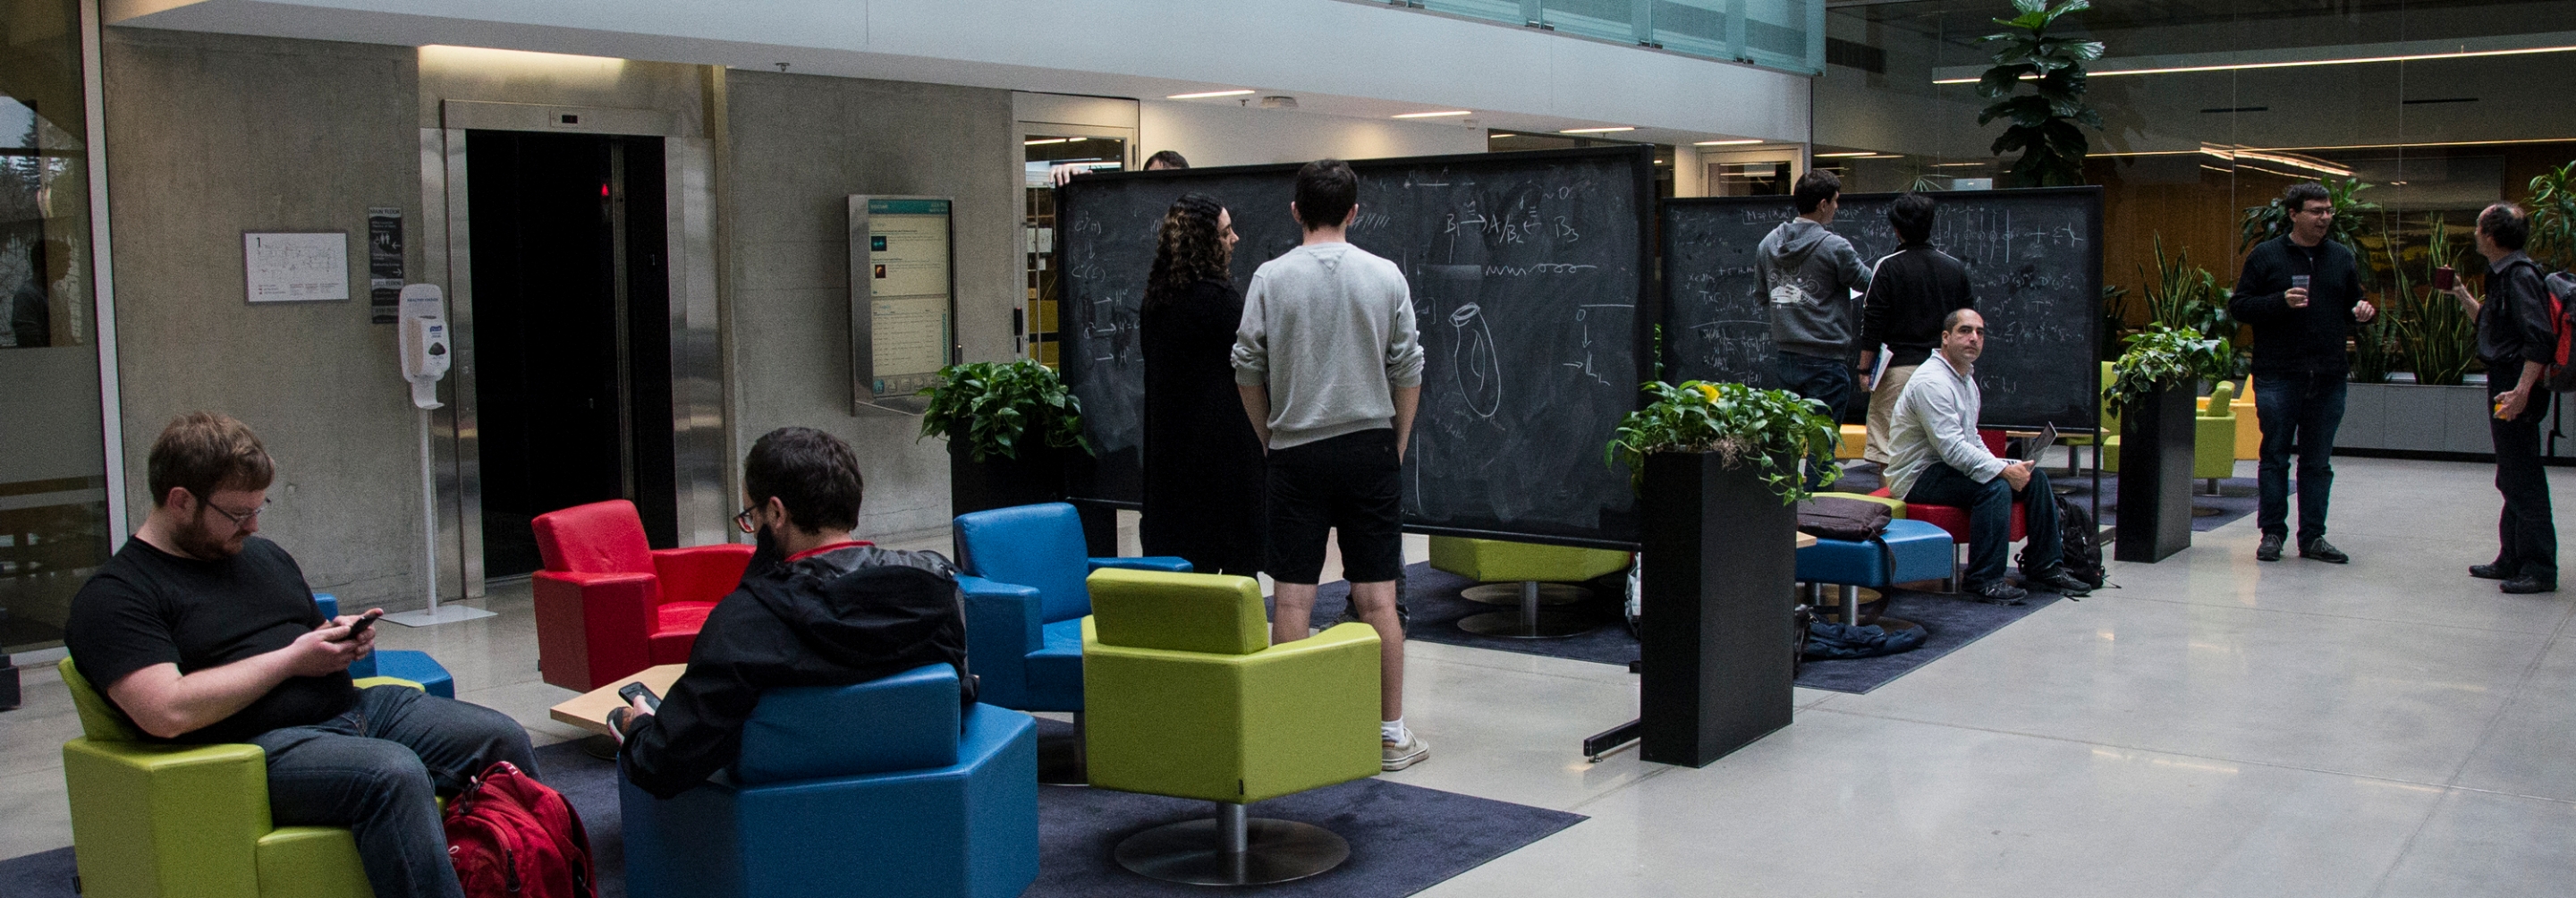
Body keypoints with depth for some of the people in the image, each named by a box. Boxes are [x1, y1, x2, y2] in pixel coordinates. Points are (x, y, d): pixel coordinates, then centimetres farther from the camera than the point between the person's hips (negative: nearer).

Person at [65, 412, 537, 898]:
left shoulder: (262, 554, 20)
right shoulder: (114, 597, -4)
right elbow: (167, 713, -19)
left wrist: (343, 639, 6)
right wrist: (291, 659, -12)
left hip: (352, 706, 8)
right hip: (264, 745, -8)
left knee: (502, 736, -5)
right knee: (395, 773, -35)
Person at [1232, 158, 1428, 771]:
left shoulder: (1271, 278, -3)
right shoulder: (1385, 276, -1)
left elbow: (1247, 370, 2)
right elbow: (1408, 371, 2)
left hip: (1296, 451, 0)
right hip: (1369, 447, 0)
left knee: (1293, 598, 4)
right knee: (1377, 598, 3)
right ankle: (1391, 733, 9)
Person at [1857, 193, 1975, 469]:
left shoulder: (1888, 267, -6)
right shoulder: (1956, 268, 7)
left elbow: (1872, 324, -7)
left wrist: (1865, 368, 1)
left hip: (1898, 368, -4)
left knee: (1887, 451, -1)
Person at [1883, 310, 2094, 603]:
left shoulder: (1966, 379, 14)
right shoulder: (1932, 381, -20)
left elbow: (1971, 439, 20)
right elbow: (1952, 448, -27)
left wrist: (2002, 466, 2)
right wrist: (2004, 470, -24)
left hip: (1947, 466, 10)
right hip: (1918, 477, -10)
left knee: (2034, 475, 4)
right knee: (1994, 487, -31)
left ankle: (2043, 568, 12)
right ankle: (1985, 581, -24)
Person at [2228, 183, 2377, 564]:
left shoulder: (2343, 257, 12)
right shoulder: (2265, 255, 1)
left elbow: (2352, 305, 21)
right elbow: (2239, 306, -3)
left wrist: (2363, 311, -1)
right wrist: (2281, 302, -17)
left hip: (2329, 376, 3)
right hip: (2278, 375, -3)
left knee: (2318, 461, 7)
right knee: (2275, 456, 2)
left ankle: (2313, 536, 13)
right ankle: (2272, 532, 10)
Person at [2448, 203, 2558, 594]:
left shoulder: (2520, 275, -16)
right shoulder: (2503, 275, 13)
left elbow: (2541, 337, -23)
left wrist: (2521, 391, -27)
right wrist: (2463, 296, 25)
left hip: (2516, 387, -10)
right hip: (2505, 385, 10)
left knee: (2523, 481, -6)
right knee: (2512, 480, 15)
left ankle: (2539, 569, -2)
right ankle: (2512, 561, 23)